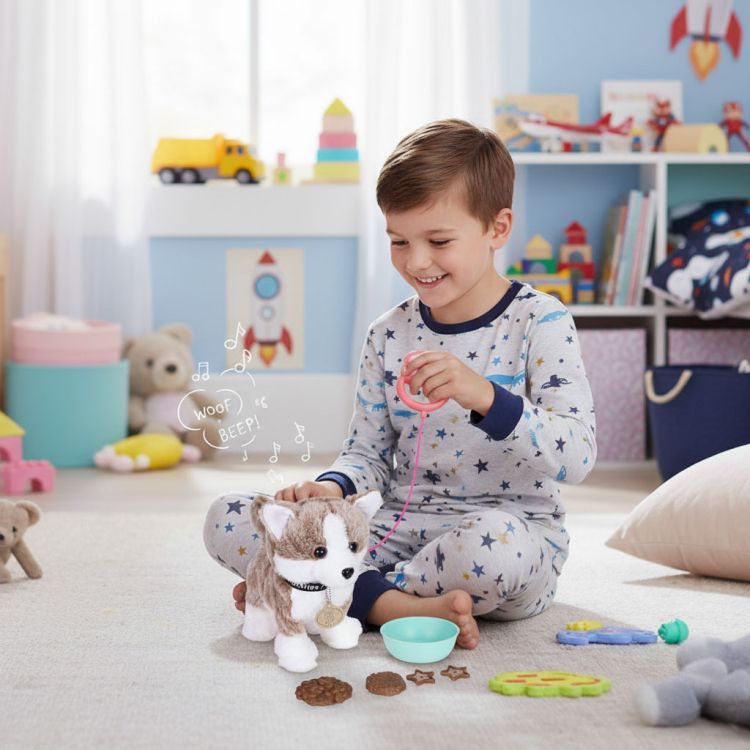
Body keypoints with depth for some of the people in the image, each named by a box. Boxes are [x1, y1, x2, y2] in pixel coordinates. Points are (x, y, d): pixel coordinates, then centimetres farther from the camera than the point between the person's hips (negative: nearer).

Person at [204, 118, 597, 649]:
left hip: (512, 526, -4)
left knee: (493, 542, -44)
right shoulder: (388, 335, 7)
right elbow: (369, 454, 13)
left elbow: (577, 457, -18)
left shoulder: (540, 321, -7)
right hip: (402, 524, 5)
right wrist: (334, 487, -11)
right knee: (228, 520, -10)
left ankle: (359, 592, -16)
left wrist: (486, 396, -33)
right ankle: (404, 607, -21)